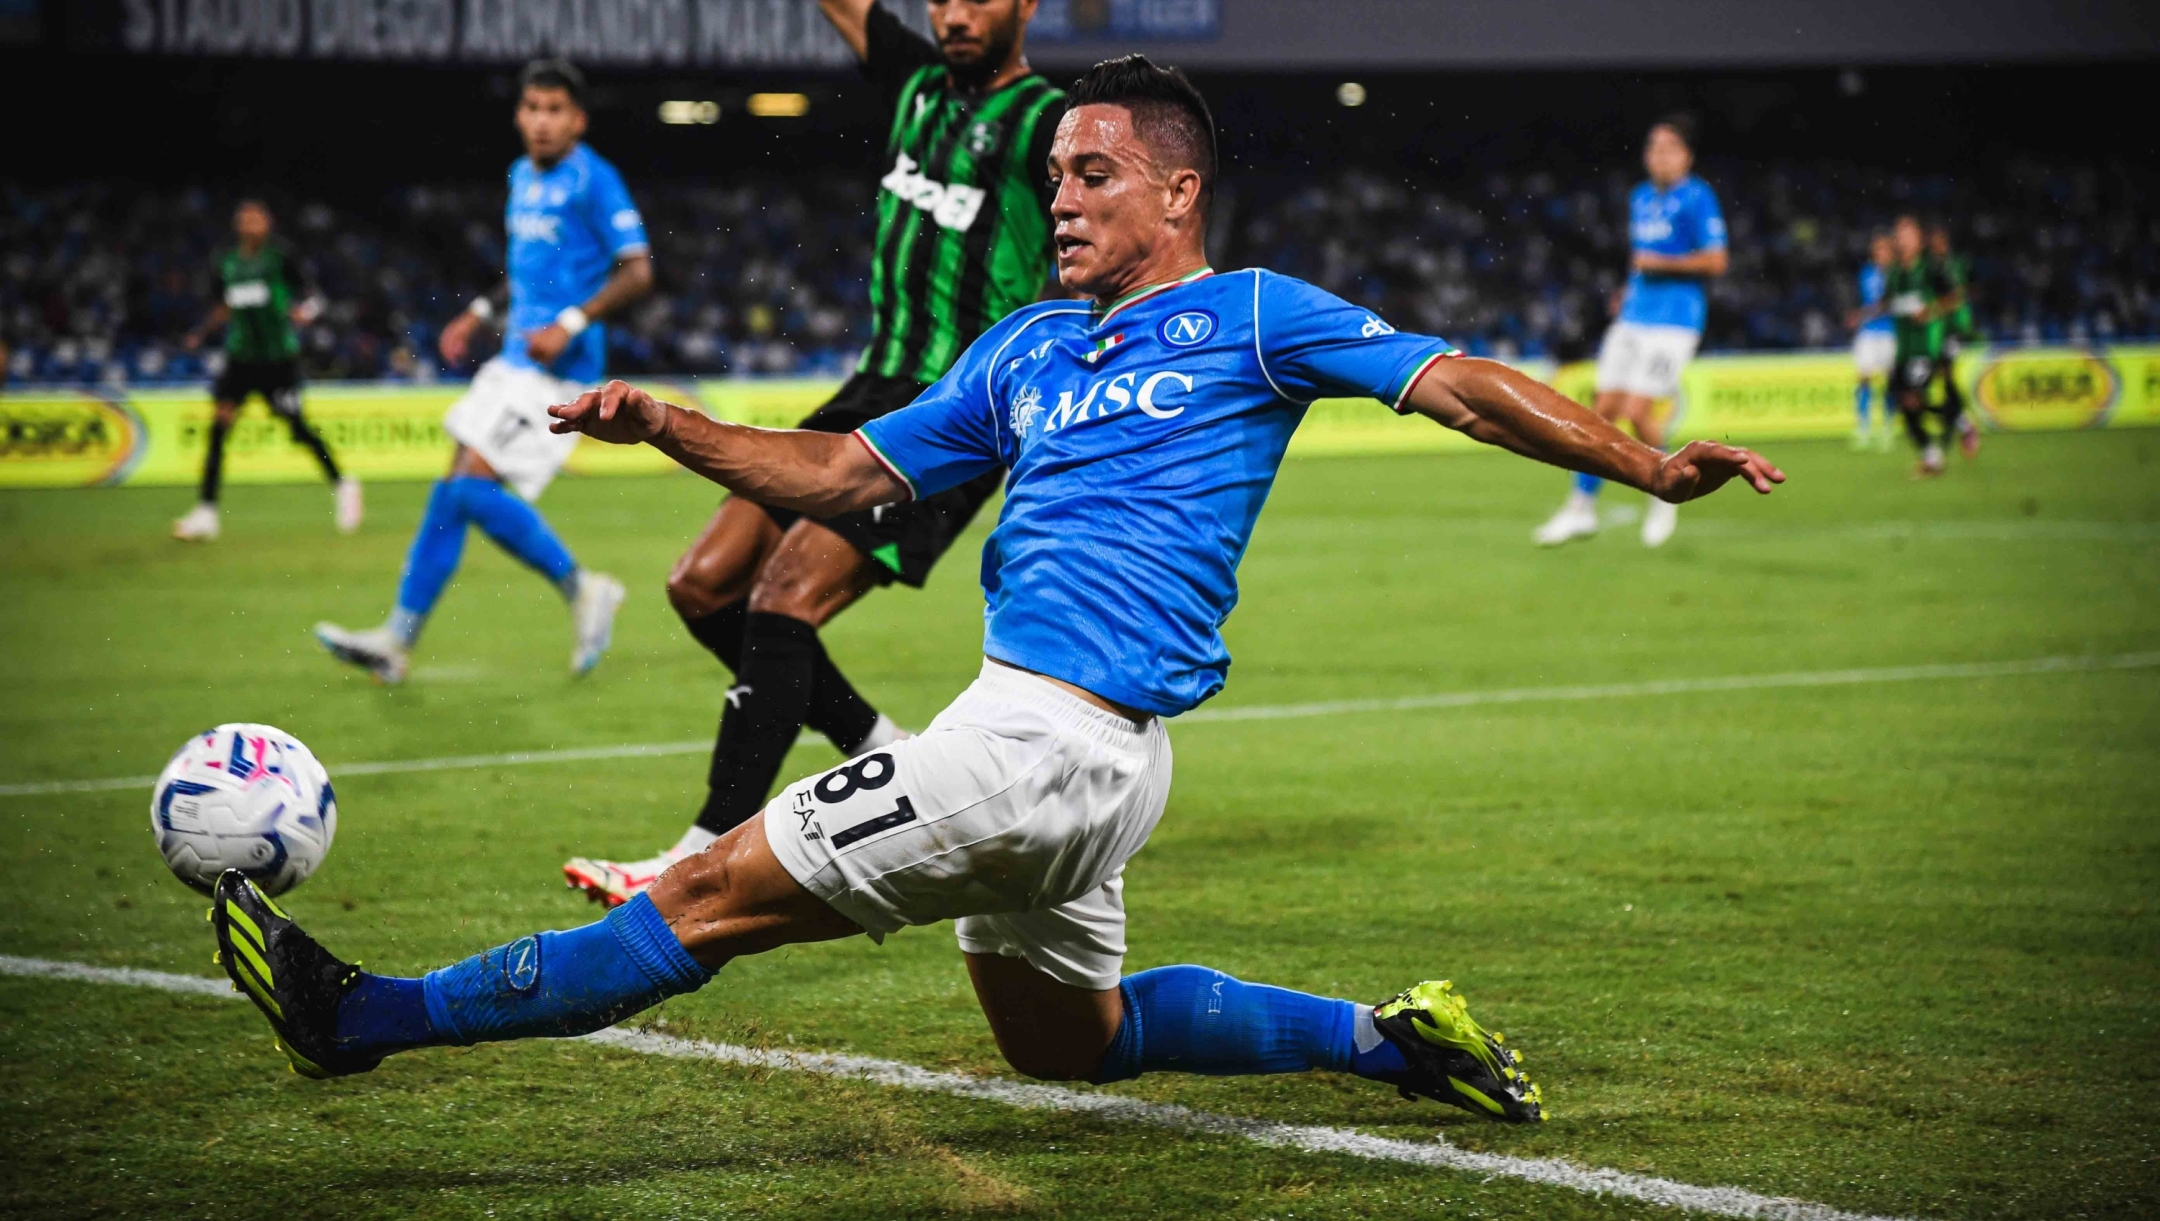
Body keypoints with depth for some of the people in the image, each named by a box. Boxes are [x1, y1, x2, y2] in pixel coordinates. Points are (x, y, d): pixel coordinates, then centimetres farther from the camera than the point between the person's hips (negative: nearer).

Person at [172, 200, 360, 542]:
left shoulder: (280, 259, -6)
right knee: (219, 422, -8)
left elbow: (314, 298, -2)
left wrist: (306, 309, -24)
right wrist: (203, 331, 6)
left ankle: (342, 485, 23)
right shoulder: (228, 264, 6)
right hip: (241, 356, 4)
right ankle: (206, 512, -6)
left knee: (297, 427, -3)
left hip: (280, 358, -4)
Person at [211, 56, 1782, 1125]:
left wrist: (1651, 462, -12)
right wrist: (663, 426, 12)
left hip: (1055, 734, -9)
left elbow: (1462, 385, -3)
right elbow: (846, 474, 23)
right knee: (1066, 1039, 22)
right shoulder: (1027, 350, 20)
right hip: (1050, 742, 9)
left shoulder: (1248, 318, 0)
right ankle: (1389, 1036, 25)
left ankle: (370, 1016, -5)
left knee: (725, 891, -8)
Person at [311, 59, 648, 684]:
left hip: (556, 366, -9)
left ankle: (582, 589, 0)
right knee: (454, 490, 7)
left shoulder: (593, 181, -11)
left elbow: (637, 272, -15)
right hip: (515, 358, 9)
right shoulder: (523, 177, 15)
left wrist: (571, 323, -23)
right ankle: (399, 638, 12)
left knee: (472, 489, -16)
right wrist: (480, 312, 18)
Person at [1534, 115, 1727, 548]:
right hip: (1633, 317, 7)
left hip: (1673, 321, -7)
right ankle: (1581, 507, 9)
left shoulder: (1696, 197, -7)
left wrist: (1660, 264, -14)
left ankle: (1665, 492, 9)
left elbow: (1715, 261, -12)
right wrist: (1631, 288, 14)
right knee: (1605, 409, 3)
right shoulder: (1640, 198, 15)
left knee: (1637, 411, -14)